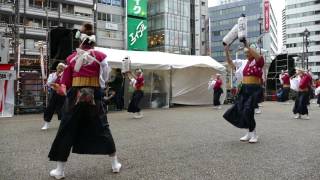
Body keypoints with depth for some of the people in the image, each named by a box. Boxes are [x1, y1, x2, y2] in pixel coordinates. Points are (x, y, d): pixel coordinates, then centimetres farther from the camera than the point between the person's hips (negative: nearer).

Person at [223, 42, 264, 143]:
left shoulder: (258, 62, -5)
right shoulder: (243, 63, 12)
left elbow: (258, 57, -28)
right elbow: (230, 63, 17)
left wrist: (247, 46, -29)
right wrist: (227, 52, 4)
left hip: (254, 89, -7)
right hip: (244, 89, 7)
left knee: (248, 111, -14)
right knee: (240, 110, 4)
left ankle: (253, 134, 3)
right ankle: (249, 132, 21)